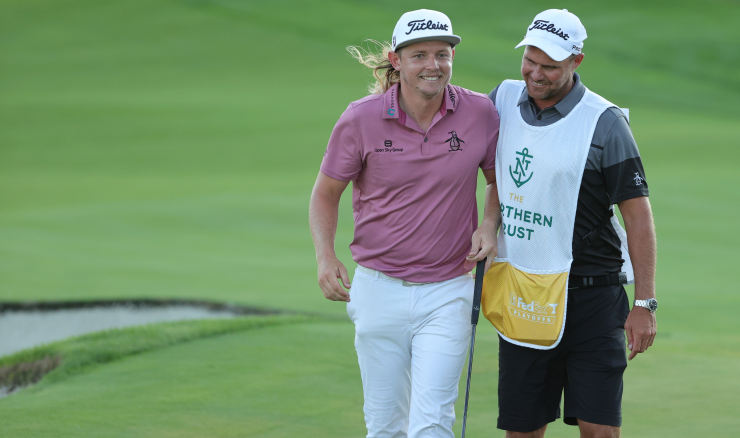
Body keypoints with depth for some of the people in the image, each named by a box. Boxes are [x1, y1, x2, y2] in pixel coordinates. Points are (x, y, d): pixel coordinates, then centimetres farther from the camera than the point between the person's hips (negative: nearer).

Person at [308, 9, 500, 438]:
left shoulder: (481, 113, -5)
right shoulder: (361, 118, -8)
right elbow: (326, 193, 4)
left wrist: (489, 225, -8)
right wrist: (326, 257, -11)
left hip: (447, 293, 0)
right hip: (378, 289, 0)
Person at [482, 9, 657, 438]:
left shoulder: (604, 123, -9)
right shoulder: (504, 100, 5)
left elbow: (638, 213, -8)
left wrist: (645, 304, -12)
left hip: (591, 296, -4)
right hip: (522, 298, 5)